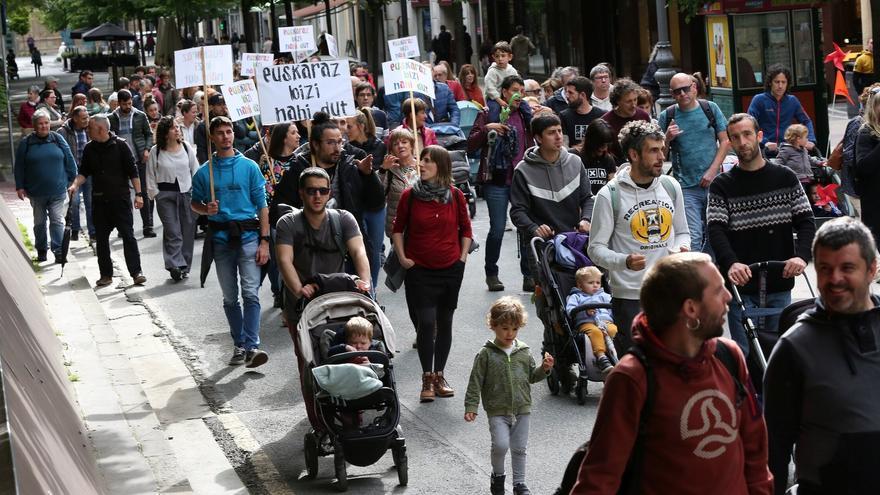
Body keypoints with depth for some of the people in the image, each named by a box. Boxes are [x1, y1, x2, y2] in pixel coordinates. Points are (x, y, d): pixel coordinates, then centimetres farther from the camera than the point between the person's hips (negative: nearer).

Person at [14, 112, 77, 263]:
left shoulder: (58, 140, 0)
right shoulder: (26, 143, -2)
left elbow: (69, 161, 4)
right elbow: (19, 167, 2)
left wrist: (72, 181, 2)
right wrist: (20, 187, -2)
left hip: (57, 191, -1)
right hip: (36, 192, 1)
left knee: (57, 220, -3)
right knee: (39, 222, 13)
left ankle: (58, 250, -2)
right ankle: (41, 250, 25)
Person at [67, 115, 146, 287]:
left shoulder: (120, 145, -6)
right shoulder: (89, 149, 7)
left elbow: (132, 171, -5)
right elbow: (84, 172, 15)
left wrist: (138, 194, -8)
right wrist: (75, 185, -4)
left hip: (120, 198, -5)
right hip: (99, 200, 5)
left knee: (128, 235, -6)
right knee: (101, 239, 7)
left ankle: (136, 272, -5)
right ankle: (106, 274, 14)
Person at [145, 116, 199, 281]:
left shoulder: (186, 147, 4)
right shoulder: (156, 152, -2)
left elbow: (195, 170, 10)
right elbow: (150, 176, 3)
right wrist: (155, 194, -3)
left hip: (187, 193, 3)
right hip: (166, 196, -3)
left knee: (187, 231, 4)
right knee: (173, 232, -10)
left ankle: (184, 266, 14)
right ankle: (175, 265, -12)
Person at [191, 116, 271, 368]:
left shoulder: (249, 167, 3)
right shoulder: (204, 172, 7)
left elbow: (262, 205, 2)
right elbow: (194, 203, 16)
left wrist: (264, 241, -4)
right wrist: (206, 209, -8)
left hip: (248, 235, -2)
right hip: (220, 237, 2)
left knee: (250, 293, -13)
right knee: (230, 297, 9)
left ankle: (251, 347, -17)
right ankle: (239, 344, 20)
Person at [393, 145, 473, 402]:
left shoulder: (455, 195, 0)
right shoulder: (410, 195, -4)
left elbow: (465, 228, 12)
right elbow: (398, 228, 7)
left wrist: (463, 256, 4)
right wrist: (402, 257, 0)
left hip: (451, 270, 2)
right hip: (419, 270, -2)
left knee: (445, 322, 9)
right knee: (426, 322, -8)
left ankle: (439, 375, 21)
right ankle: (427, 378, 4)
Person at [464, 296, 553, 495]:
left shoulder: (524, 352, 4)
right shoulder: (486, 354, -7)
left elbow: (531, 376, 14)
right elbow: (476, 382, -6)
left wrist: (544, 368, -5)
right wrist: (471, 407, -11)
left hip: (522, 409, 4)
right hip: (497, 411, -3)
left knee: (519, 448, 10)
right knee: (500, 444, -16)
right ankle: (497, 475, 10)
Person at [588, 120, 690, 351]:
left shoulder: (671, 186, 7)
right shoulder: (610, 195, -9)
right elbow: (596, 248, -7)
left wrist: (681, 248, -4)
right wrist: (625, 261, -26)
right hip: (629, 296, -5)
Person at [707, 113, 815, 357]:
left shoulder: (785, 178, 7)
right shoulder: (722, 185, 2)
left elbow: (805, 220, 1)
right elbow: (716, 230, -9)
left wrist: (802, 255, -20)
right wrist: (730, 263, -29)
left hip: (779, 284, 2)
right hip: (741, 284, -2)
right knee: (746, 355, -4)